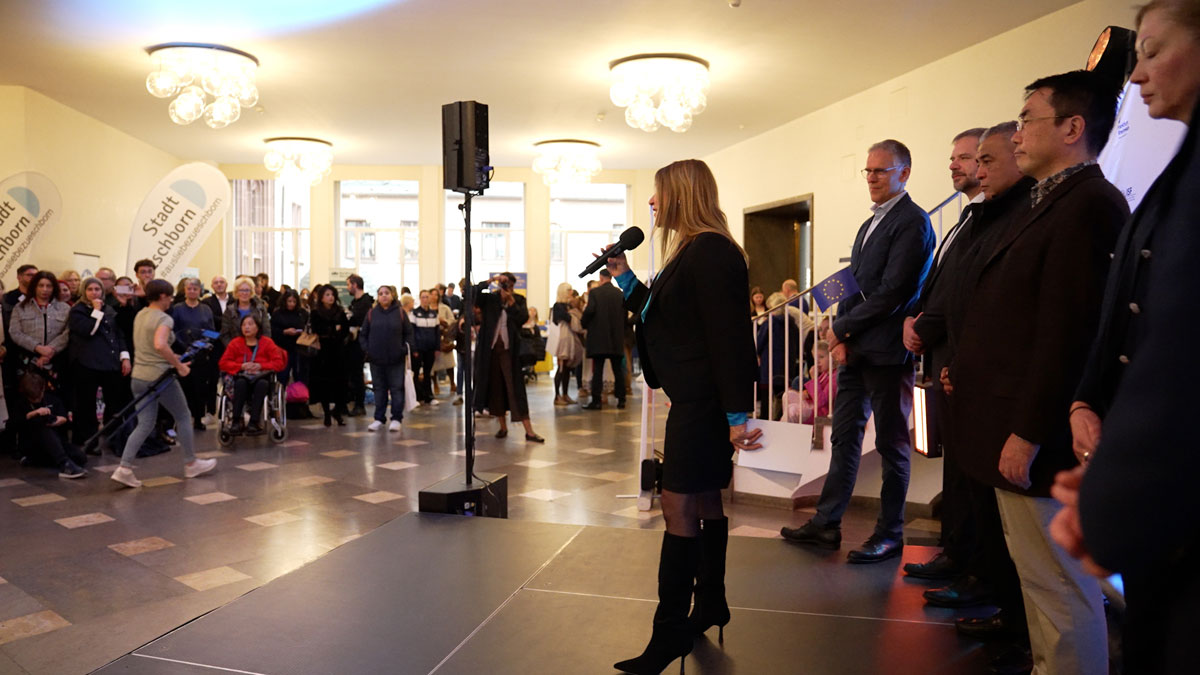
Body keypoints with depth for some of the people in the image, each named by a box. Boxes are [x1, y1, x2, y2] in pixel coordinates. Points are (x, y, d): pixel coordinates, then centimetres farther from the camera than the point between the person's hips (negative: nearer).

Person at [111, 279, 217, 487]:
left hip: (139, 376, 7)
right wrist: (178, 365, -23)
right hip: (160, 376, -7)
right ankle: (191, 464, 21)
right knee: (183, 417, 11)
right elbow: (159, 345, -33)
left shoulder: (140, 315, 11)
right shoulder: (164, 318, -15)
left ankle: (124, 468, -5)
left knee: (145, 424, 9)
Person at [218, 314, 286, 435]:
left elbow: (279, 363, 1)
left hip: (261, 376, -1)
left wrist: (260, 366, -14)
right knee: (241, 382, -36)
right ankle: (236, 421, -38)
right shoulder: (235, 343, 14)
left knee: (262, 383, -37)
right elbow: (223, 363, 6)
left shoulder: (267, 342, 10)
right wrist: (241, 366, -11)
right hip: (242, 376, 1)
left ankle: (254, 422, -40)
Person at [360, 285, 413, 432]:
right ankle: (379, 419, 18)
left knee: (397, 389, 2)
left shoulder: (400, 313, 1)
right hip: (376, 359, 2)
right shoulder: (371, 313, 4)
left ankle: (396, 419, 10)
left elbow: (409, 333, 5)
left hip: (396, 359, -2)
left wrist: (405, 349, -6)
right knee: (379, 389, 10)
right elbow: (363, 335, 10)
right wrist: (366, 349, -3)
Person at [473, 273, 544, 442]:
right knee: (495, 387, 6)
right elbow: (474, 292, -11)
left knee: (515, 388, -5)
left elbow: (523, 318, -9)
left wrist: (511, 301, -16)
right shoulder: (490, 299, 4)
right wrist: (491, 280, -15)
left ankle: (529, 431, -6)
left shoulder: (518, 300, 5)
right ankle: (503, 427, 19)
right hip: (491, 348, 1)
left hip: (509, 349, -1)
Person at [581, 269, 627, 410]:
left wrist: (584, 325, 2)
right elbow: (625, 313, 6)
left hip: (599, 337, -3)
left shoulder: (595, 292, -6)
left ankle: (596, 401, -3)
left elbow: (590, 310, -15)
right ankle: (621, 400, 12)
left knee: (597, 370, -1)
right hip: (616, 338, 3)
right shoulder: (620, 293, 5)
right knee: (618, 369, 10)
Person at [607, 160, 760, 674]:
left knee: (680, 506, -6)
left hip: (703, 401, -10)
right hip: (694, 398, 10)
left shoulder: (710, 251, -17)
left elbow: (730, 338, -22)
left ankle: (671, 632, 4)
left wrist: (737, 415, -23)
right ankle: (711, 603, 31)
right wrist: (624, 277, 13)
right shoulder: (693, 251, 15)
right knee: (704, 499, 17)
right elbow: (661, 314, 21)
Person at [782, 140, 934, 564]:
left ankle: (890, 535, 16)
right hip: (853, 348, 9)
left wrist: (841, 329, -11)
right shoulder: (869, 225, 18)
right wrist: (841, 335, 2)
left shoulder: (912, 222, -10)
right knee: (844, 437, 12)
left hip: (886, 350, -8)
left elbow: (893, 292, -18)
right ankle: (826, 524, 20)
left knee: (891, 443, 3)